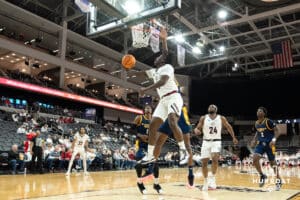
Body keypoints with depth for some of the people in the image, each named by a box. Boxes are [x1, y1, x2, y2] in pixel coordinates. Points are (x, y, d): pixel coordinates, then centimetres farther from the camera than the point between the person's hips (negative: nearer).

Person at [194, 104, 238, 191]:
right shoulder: (203, 118, -2)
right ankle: (206, 181, 20)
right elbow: (197, 128, -1)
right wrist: (196, 130, -25)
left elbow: (228, 127, 12)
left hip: (216, 142, -1)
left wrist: (233, 137, 16)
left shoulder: (221, 118, -2)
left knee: (215, 158, -26)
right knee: (204, 162, 2)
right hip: (206, 142, 1)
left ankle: (213, 178, -11)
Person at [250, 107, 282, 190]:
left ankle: (279, 181, 24)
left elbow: (277, 131, -14)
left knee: (272, 162, 5)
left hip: (269, 144, -5)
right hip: (261, 144, 5)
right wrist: (254, 140, 7)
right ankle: (262, 176, 7)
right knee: (255, 159, -14)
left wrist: (274, 140, -28)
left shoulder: (268, 121, -14)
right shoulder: (256, 123, 4)